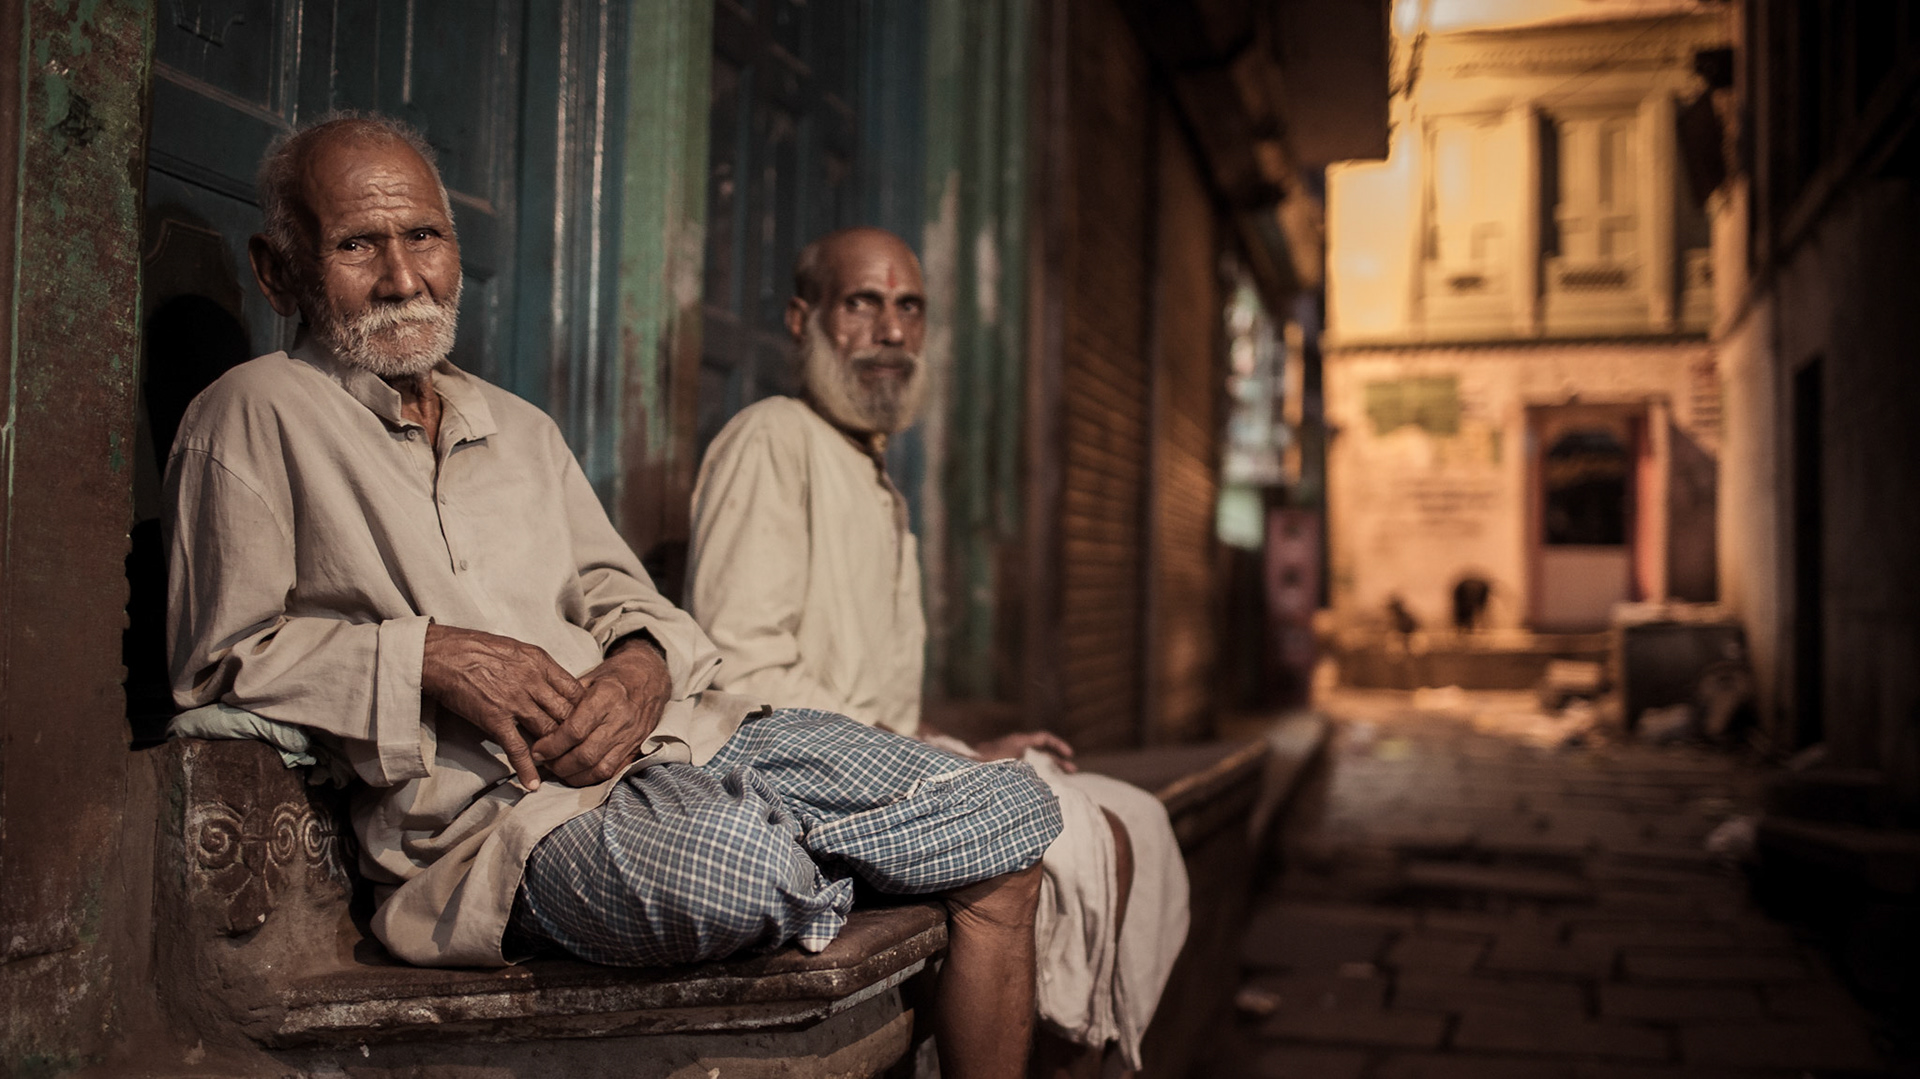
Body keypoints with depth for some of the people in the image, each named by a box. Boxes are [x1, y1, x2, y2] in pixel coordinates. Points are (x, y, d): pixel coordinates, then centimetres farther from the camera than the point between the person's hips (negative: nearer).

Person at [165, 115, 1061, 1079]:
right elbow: (217, 662, -1)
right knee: (723, 857, -41)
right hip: (494, 804, -6)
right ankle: (800, 880, -6)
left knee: (1008, 820, -5)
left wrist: (643, 665, -6)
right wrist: (430, 656, -14)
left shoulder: (520, 427, 25)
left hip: (675, 736, 7)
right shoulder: (254, 416, 4)